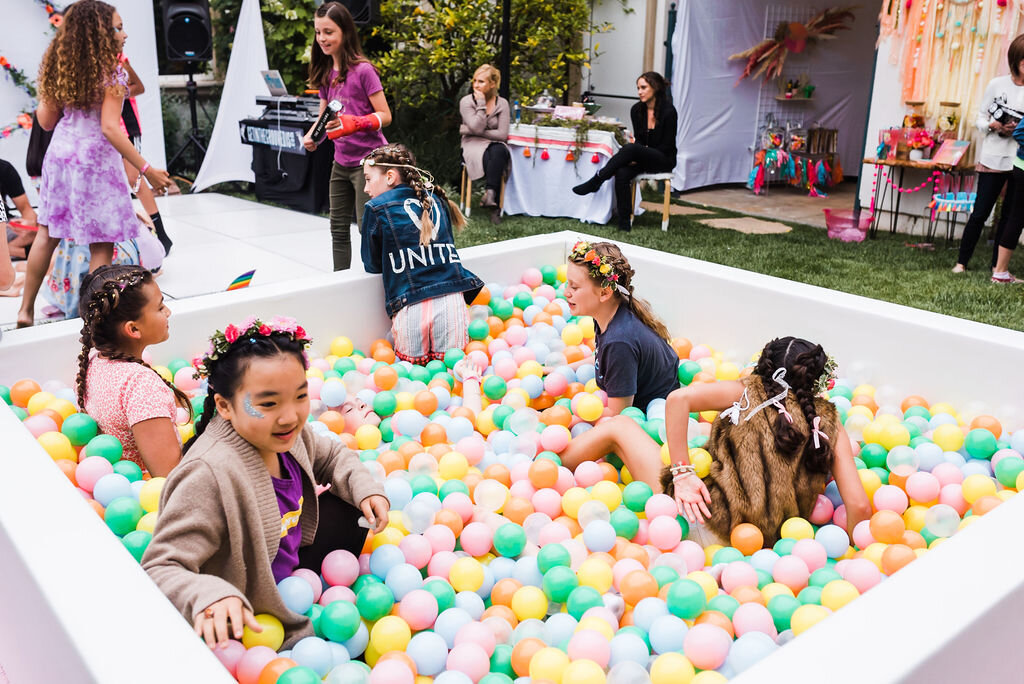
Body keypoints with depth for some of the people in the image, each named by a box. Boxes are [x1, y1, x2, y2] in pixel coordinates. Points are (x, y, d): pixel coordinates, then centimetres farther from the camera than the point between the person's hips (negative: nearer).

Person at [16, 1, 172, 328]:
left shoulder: (61, 68, 7)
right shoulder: (111, 72, -13)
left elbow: (46, 120, 10)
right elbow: (110, 128, -20)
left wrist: (46, 83, 21)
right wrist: (146, 169, -20)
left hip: (60, 154, 7)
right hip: (94, 160, -7)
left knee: (47, 232, 16)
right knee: (101, 243, 1)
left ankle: (26, 310, 25)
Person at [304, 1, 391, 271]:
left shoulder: (362, 70, -12)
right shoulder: (326, 73, 8)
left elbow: (385, 115, -13)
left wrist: (354, 123, -29)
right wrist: (311, 135, -5)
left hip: (367, 160, -7)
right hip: (341, 162, 8)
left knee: (369, 228, -5)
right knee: (339, 228, 12)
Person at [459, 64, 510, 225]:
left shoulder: (502, 103, 3)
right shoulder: (466, 102, 0)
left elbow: (502, 134, -7)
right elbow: (477, 128, -14)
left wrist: (477, 131, -9)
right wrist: (481, 104, -13)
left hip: (495, 144, 1)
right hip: (473, 145, -1)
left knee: (498, 152, -36)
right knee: (487, 158, -34)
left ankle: (490, 193, -38)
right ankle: (494, 206, -37)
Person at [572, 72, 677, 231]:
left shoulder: (668, 111, -13)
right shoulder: (636, 110, 3)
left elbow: (667, 146, -12)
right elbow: (638, 139, 11)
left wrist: (637, 156, -18)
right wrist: (635, 158, -12)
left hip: (664, 160, -5)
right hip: (643, 157, 5)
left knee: (630, 148, -34)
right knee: (622, 173, -30)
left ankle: (595, 182, -26)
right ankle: (624, 223, -27)